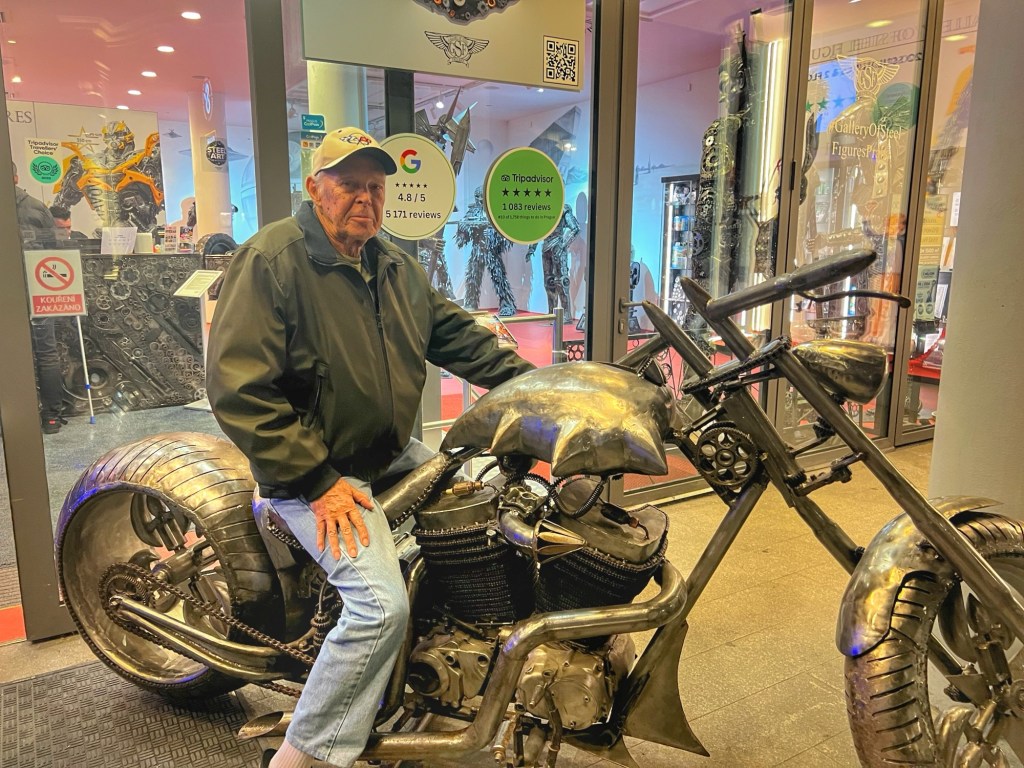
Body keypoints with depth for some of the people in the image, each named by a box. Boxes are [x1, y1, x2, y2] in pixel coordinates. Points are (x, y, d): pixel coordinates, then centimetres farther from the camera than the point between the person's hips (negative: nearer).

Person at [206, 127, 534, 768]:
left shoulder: (397, 266, 10)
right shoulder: (271, 259, -15)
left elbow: (455, 333, 15)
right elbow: (238, 386, -21)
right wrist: (318, 483, -21)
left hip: (393, 454, 9)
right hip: (312, 468, -8)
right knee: (382, 604, -22)